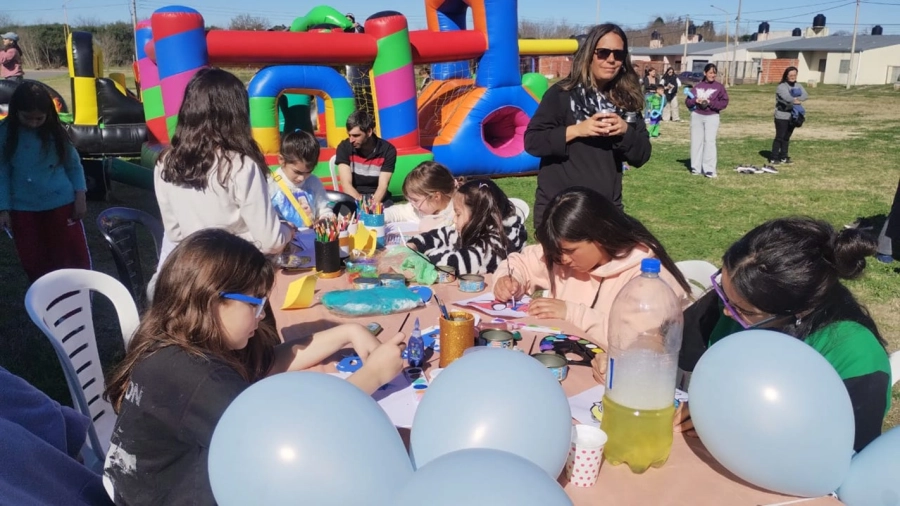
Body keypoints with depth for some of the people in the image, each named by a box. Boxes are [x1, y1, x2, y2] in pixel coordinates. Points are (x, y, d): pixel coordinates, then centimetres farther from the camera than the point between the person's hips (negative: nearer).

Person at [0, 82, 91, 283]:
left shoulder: (55, 131, -5)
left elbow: (74, 165, 3)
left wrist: (80, 196, -4)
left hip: (61, 204, 0)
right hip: (24, 209, 0)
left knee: (75, 254, 8)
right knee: (33, 261, 11)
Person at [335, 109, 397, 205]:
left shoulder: (388, 150, -8)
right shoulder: (344, 148, -8)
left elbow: (383, 186, -12)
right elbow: (346, 184, -13)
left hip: (378, 198, 0)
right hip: (352, 198, 0)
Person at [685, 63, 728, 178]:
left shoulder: (719, 87, 2)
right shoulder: (698, 86, 8)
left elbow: (724, 102, -3)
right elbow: (688, 101, 7)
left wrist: (710, 102, -16)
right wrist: (695, 100, -13)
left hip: (712, 117, -3)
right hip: (696, 116, 3)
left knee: (709, 141, -11)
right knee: (696, 141, 4)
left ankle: (709, 170, -13)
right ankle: (696, 168, 11)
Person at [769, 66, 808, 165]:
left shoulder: (798, 86, 10)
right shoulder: (781, 86, -12)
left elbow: (805, 95, -6)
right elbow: (787, 98, -27)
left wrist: (796, 99, -23)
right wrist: (798, 100, -11)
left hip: (793, 116, 7)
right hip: (782, 116, -7)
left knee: (787, 137, 12)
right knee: (779, 137, -6)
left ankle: (783, 157, 20)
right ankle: (773, 158, -3)